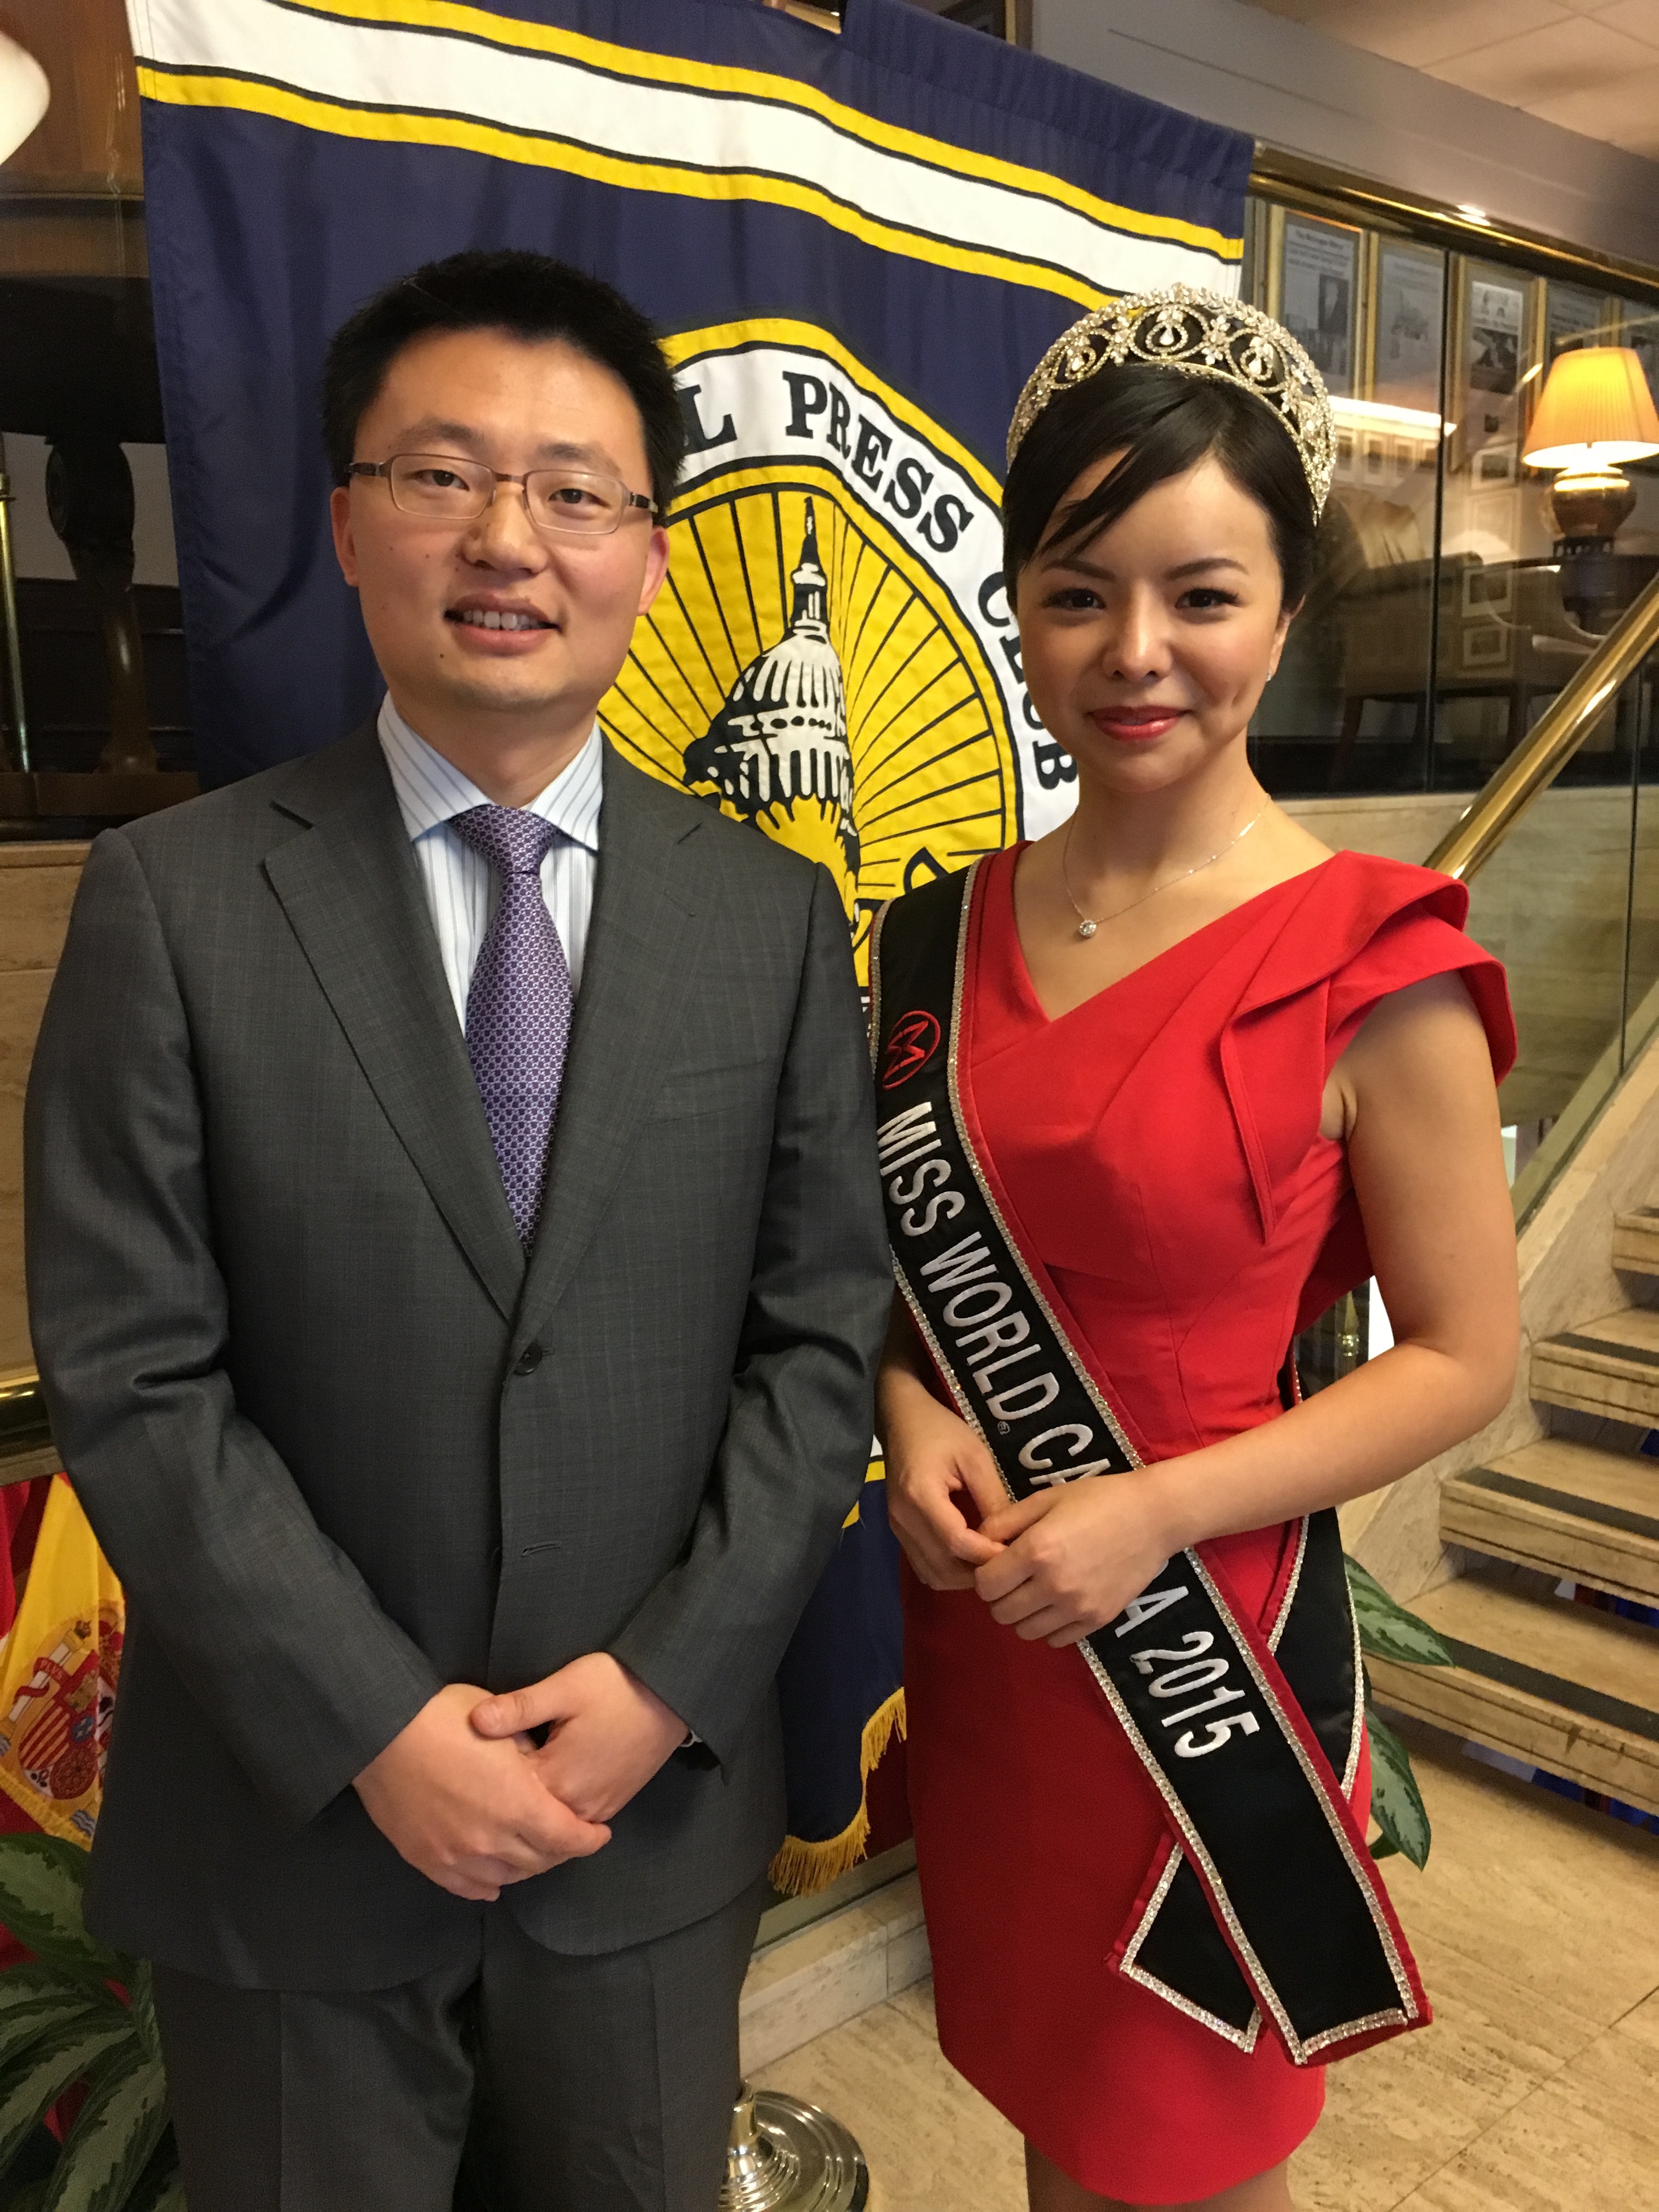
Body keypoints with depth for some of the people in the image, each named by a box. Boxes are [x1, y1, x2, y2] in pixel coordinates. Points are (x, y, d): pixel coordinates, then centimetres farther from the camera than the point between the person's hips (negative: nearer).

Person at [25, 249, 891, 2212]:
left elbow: (822, 1331, -3)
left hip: (658, 1794, 2)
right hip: (294, 1815, -1)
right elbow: (129, 1374, -11)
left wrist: (671, 1679, -10)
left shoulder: (772, 914, -2)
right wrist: (376, 1726, -14)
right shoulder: (173, 900, -9)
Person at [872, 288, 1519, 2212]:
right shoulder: (943, 935, 0)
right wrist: (911, 1412, -9)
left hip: (1206, 1648, -4)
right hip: (975, 1640, 4)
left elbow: (1461, 1355, -10)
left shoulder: (1368, 963, -15)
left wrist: (1155, 1508, -20)